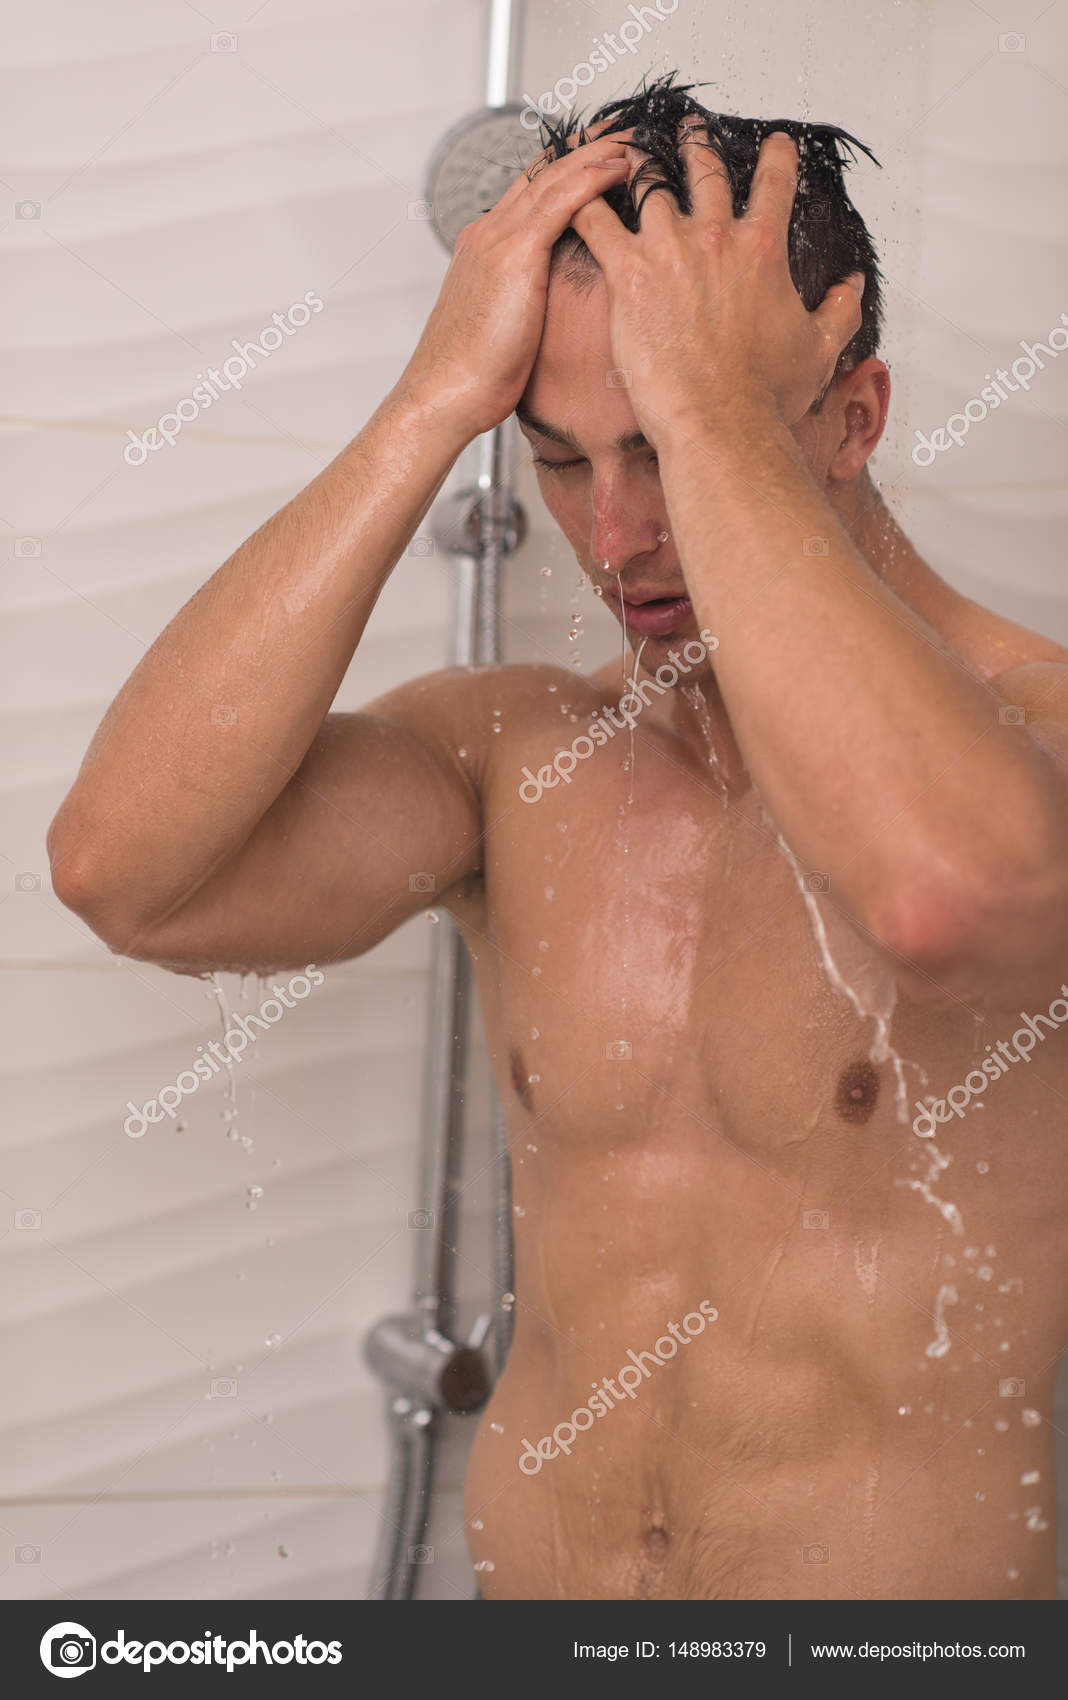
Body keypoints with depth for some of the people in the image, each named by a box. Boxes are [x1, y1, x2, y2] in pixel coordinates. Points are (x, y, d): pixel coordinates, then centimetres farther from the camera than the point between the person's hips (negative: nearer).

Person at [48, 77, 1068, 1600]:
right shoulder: (511, 756, 2)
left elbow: (943, 891, -33)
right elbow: (124, 869, -13)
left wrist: (708, 405, -22)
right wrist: (439, 398, -13)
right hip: (521, 1575, 3)